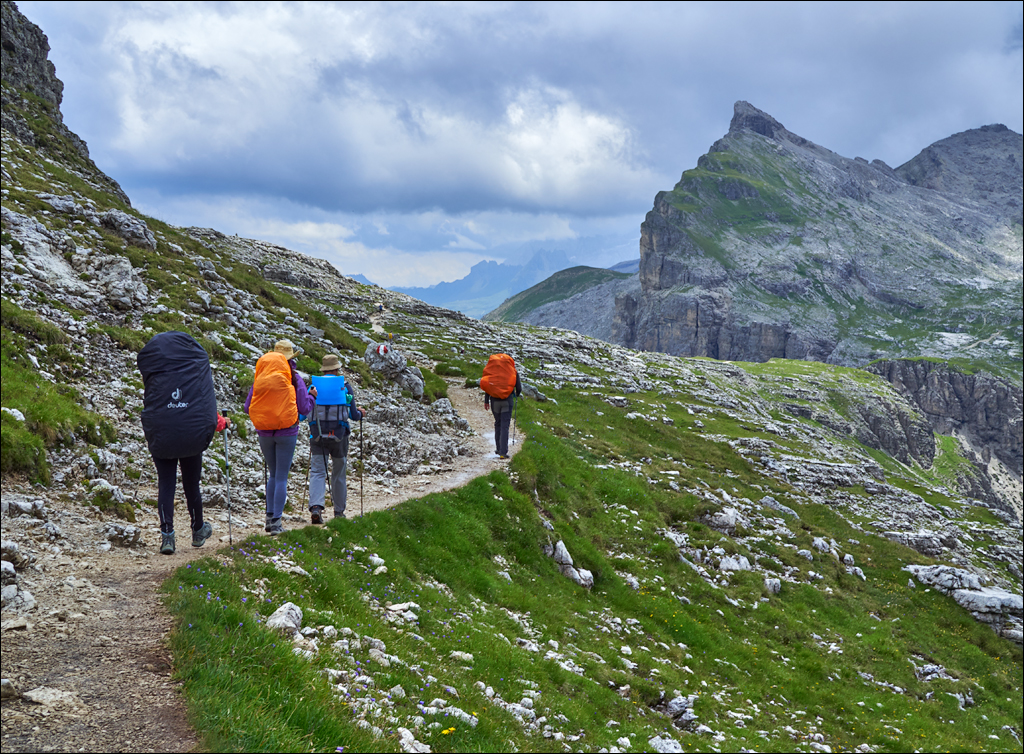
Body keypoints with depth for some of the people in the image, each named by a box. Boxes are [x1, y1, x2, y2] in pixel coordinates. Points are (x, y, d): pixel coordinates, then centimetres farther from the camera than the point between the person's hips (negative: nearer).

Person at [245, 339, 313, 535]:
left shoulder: (259, 380, 0)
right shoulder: (293, 379, -7)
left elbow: (247, 407, 2)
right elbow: (304, 407, -7)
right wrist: (312, 396, 13)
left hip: (264, 432, 3)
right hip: (286, 431, -3)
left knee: (273, 474, 19)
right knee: (281, 477, 3)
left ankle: (270, 518, 17)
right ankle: (276, 522, 1)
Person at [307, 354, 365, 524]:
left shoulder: (314, 385, 3)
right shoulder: (345, 385, 0)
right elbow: (353, 415, 1)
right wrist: (361, 413, 24)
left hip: (318, 434, 0)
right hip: (339, 434, 0)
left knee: (317, 471, -1)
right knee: (339, 474, 14)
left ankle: (315, 507, -21)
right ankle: (339, 511, 22)